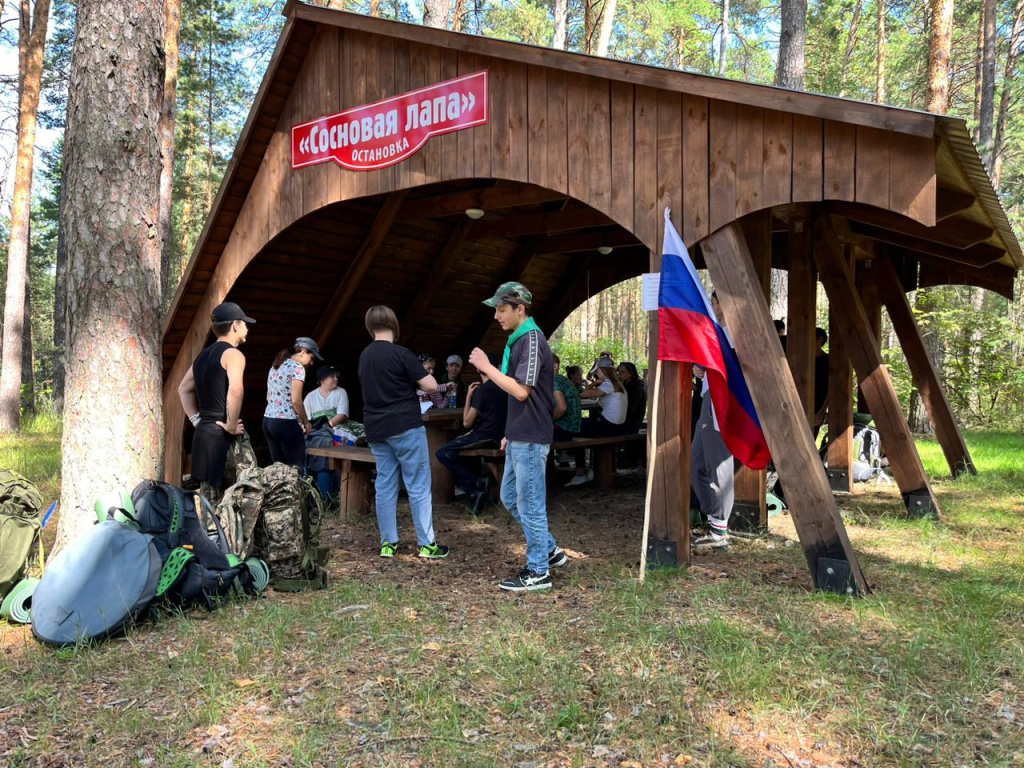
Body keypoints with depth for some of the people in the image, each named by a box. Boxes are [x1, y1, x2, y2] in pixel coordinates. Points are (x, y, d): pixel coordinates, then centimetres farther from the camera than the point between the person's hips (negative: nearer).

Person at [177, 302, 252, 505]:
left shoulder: (203, 355, 17)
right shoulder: (233, 354, -10)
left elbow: (183, 390, 25)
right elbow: (235, 391, -27)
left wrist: (197, 419, 18)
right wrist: (231, 426, -18)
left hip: (203, 432, 9)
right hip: (222, 435, -9)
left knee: (208, 499, 14)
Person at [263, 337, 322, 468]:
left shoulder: (276, 366, 16)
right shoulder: (297, 367, -9)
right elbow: (296, 400, -17)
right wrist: (306, 422, -3)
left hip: (268, 421, 8)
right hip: (285, 423, -8)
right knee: (297, 467, -1)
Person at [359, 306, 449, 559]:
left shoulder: (364, 356, 9)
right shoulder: (400, 353, -12)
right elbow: (431, 385, -12)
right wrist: (415, 378, 8)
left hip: (376, 429, 6)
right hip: (405, 427, -6)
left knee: (385, 486, 10)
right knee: (418, 486, 0)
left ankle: (388, 543, 14)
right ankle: (426, 544, 4)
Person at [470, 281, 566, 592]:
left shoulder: (532, 340, -16)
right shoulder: (518, 339, 14)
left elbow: (521, 391, -22)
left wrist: (486, 366, -16)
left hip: (530, 439, -10)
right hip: (519, 437, 10)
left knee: (530, 504, -1)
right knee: (510, 498, 17)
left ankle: (538, 572, 11)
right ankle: (550, 550, 28)